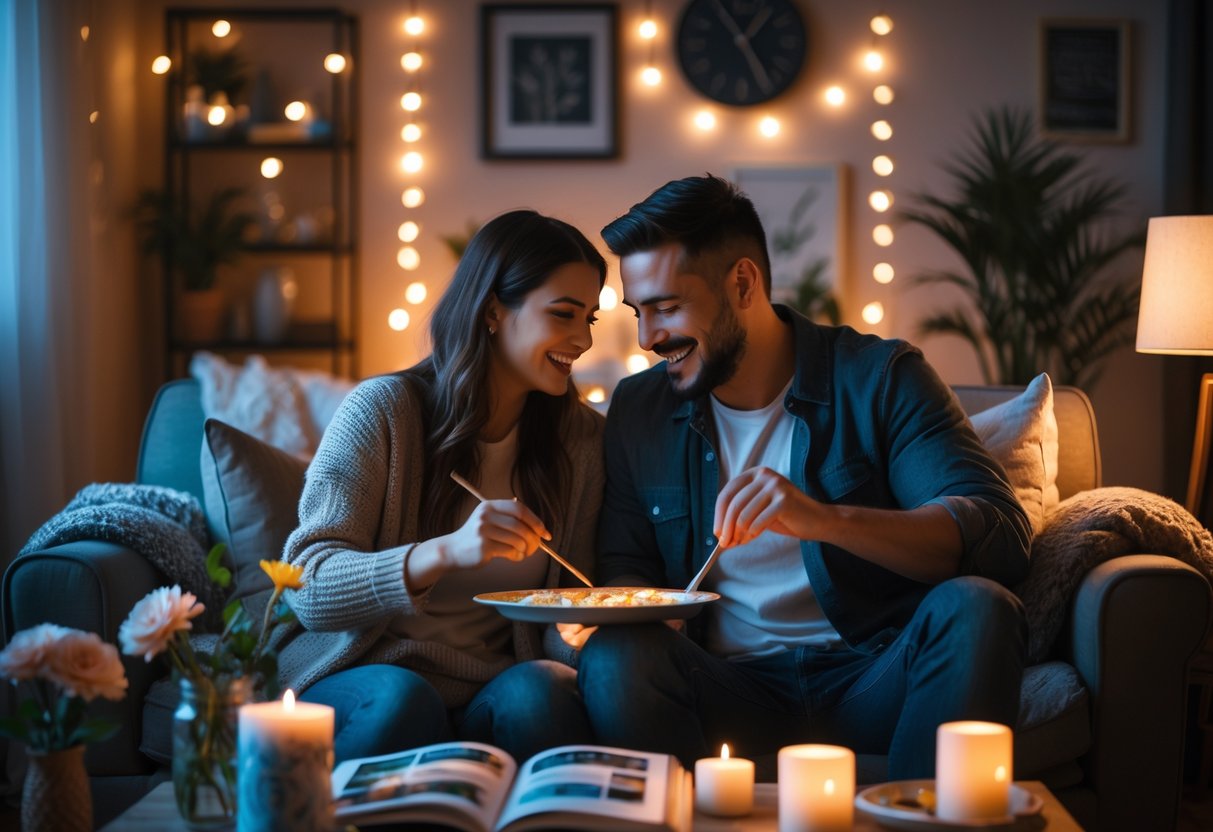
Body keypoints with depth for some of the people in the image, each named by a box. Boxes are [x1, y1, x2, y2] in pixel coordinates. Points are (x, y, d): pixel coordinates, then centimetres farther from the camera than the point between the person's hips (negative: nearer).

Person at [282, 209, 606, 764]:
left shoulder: (581, 438, 6)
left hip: (492, 689, 2)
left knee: (541, 692, -31)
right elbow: (309, 590, -16)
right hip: (364, 674, -2)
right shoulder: (383, 410, -7)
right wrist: (444, 553, -32)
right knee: (401, 700, -35)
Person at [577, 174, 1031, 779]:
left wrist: (823, 519, -28)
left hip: (872, 683, -1)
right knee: (614, 656, -29)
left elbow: (1003, 536, -13)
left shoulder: (877, 379, -1)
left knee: (973, 606, -31)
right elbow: (624, 572, 15)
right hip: (733, 693, 1)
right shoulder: (638, 411, 11)